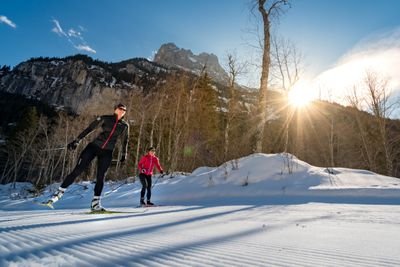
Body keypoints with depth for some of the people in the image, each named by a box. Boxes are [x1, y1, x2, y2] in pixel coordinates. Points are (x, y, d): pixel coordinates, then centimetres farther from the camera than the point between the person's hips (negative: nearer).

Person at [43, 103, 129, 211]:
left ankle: (95, 203, 12)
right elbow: (89, 129, -3)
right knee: (76, 171, -5)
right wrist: (77, 141, -7)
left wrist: (124, 154, 17)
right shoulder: (105, 118, -1)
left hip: (107, 152, 1)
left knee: (100, 177, -1)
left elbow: (125, 141, 17)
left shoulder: (125, 125, 5)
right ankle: (58, 194, 5)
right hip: (93, 146, -1)